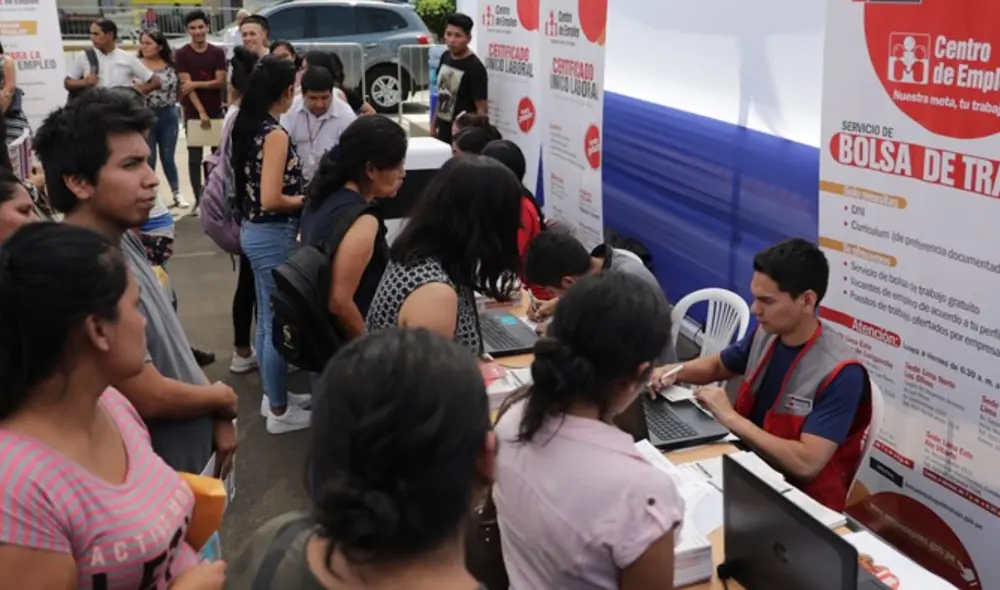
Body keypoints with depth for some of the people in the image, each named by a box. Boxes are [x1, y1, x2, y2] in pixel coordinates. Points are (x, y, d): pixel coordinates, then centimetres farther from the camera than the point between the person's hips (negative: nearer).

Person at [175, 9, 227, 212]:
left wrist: (195, 84, -18)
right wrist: (201, 112, -19)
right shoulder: (182, 54, -4)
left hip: (216, 111, 2)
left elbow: (220, 81, -6)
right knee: (195, 158, 2)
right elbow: (186, 85, -11)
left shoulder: (218, 52, 2)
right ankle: (198, 200, 7)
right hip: (193, 113, -2)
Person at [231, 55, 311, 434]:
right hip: (273, 235, -10)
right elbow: (271, 200, -26)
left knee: (267, 318, 19)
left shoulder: (247, 126, 7)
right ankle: (279, 411, 14)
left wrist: (296, 191, 16)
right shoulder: (275, 134, -21)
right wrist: (306, 199, -10)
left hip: (254, 230, 10)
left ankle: (273, 395, 34)